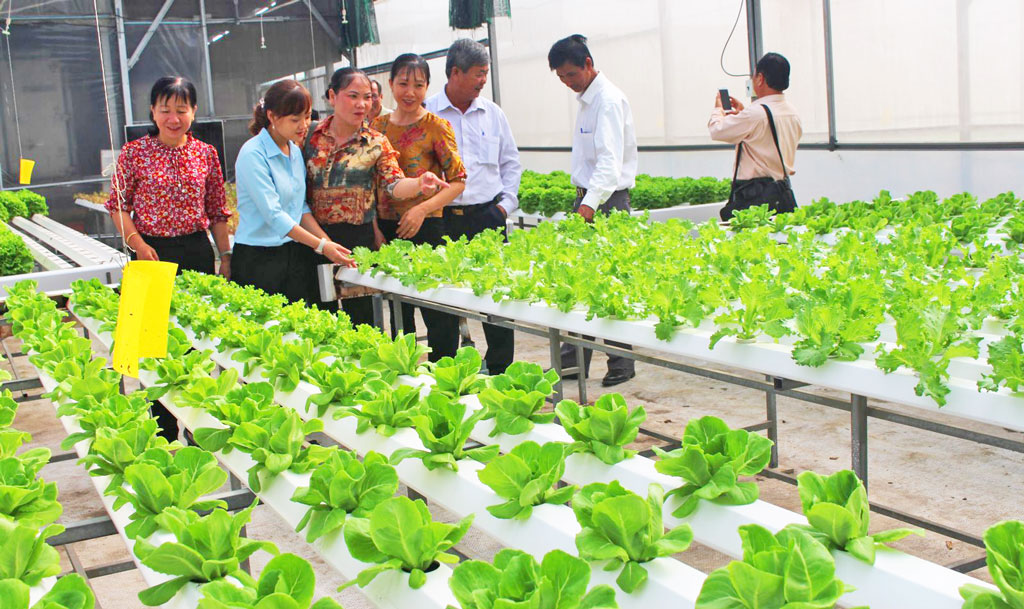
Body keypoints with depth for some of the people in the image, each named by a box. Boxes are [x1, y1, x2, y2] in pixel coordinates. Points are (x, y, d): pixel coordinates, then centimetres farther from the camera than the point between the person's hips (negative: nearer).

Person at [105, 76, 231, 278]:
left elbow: (217, 212, 10)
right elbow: (118, 206, -1)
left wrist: (225, 257, 6)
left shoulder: (207, 154, 7)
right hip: (152, 252, -2)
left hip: (198, 252, 3)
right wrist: (138, 245, -14)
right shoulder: (134, 152, -1)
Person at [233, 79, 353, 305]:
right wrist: (321, 246, -19)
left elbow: (301, 207, 11)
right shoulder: (253, 155, -13)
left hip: (296, 254, 7)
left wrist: (329, 243, -3)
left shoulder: (296, 152, 11)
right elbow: (273, 214, -18)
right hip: (258, 259, -7)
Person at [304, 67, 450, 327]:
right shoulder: (311, 135, 3)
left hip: (358, 237, -2)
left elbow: (394, 184, -15)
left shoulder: (376, 143, -1)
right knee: (321, 309, 10)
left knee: (359, 311, 2)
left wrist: (419, 184, -38)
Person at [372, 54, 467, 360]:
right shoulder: (378, 125, 9)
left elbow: (458, 181, -7)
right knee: (398, 311, 14)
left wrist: (423, 208, -18)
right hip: (387, 230, 5)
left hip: (427, 228, -5)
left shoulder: (436, 126, -4)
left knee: (438, 313, -3)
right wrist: (374, 228, 4)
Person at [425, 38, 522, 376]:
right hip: (444, 219, -2)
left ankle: (500, 370, 14)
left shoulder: (492, 113, 10)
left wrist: (506, 203, 8)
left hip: (487, 216, 3)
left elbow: (511, 163, 18)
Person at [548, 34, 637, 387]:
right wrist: (582, 201, 15)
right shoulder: (586, 99, 15)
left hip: (608, 200, -9)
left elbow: (610, 162, -26)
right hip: (587, 198, 9)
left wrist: (590, 204, -37)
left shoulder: (608, 100, -14)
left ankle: (622, 363, 4)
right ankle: (574, 358, 15)